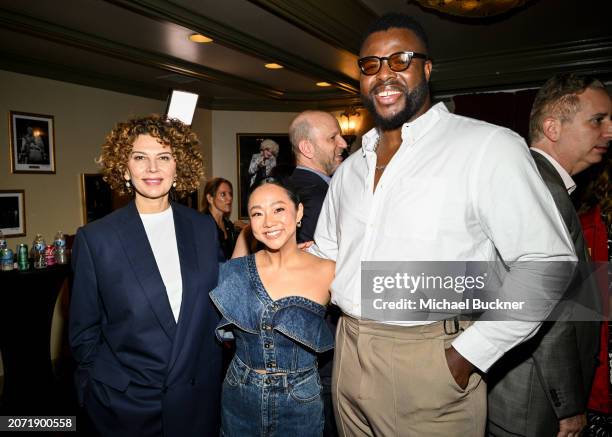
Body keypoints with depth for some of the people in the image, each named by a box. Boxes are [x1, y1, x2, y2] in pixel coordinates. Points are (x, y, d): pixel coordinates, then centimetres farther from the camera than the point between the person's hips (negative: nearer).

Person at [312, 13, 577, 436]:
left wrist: (468, 356, -16)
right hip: (348, 357, 6)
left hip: (431, 366, -6)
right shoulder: (350, 169, 9)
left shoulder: (489, 146, -11)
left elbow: (547, 262, -15)